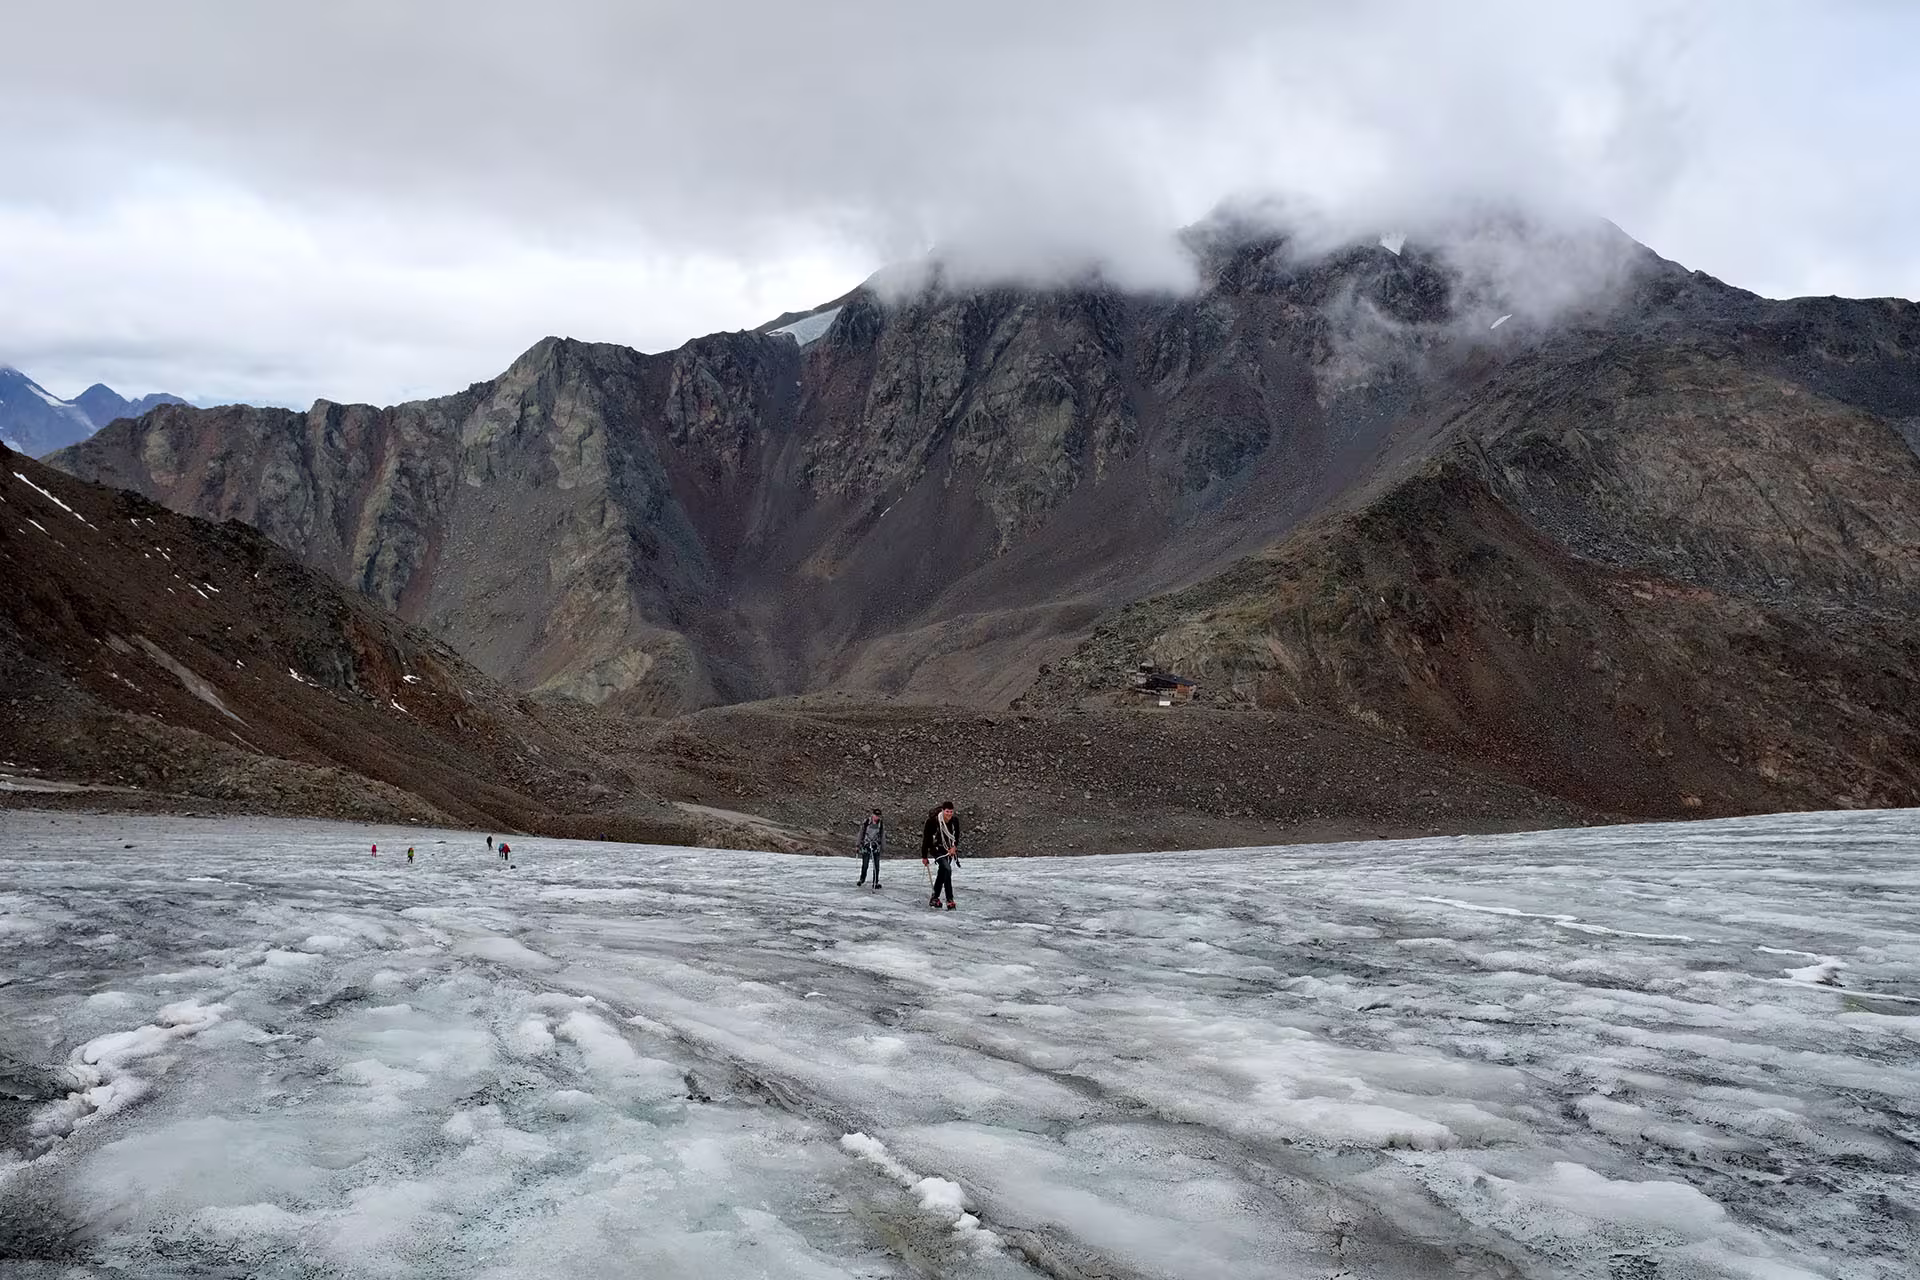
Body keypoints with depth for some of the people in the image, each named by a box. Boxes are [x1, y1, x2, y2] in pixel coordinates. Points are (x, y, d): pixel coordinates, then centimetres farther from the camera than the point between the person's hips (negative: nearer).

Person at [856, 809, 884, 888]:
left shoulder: (881, 825, 1)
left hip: (876, 847, 1)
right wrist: (859, 845, 5)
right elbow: (861, 833, 4)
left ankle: (875, 883, 4)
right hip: (866, 846, -1)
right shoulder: (866, 823, -4)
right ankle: (862, 879, 26)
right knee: (864, 865, 3)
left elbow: (883, 836, 9)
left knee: (876, 866, -3)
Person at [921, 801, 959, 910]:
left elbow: (957, 835, 10)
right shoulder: (933, 820, -22)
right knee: (947, 869, -23)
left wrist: (954, 847, -7)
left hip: (949, 849, 6)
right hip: (937, 848, -6)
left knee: (942, 872, 12)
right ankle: (949, 900, -23)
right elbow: (926, 838, -13)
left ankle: (934, 898, 28)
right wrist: (924, 856, -9)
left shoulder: (955, 820, -8)